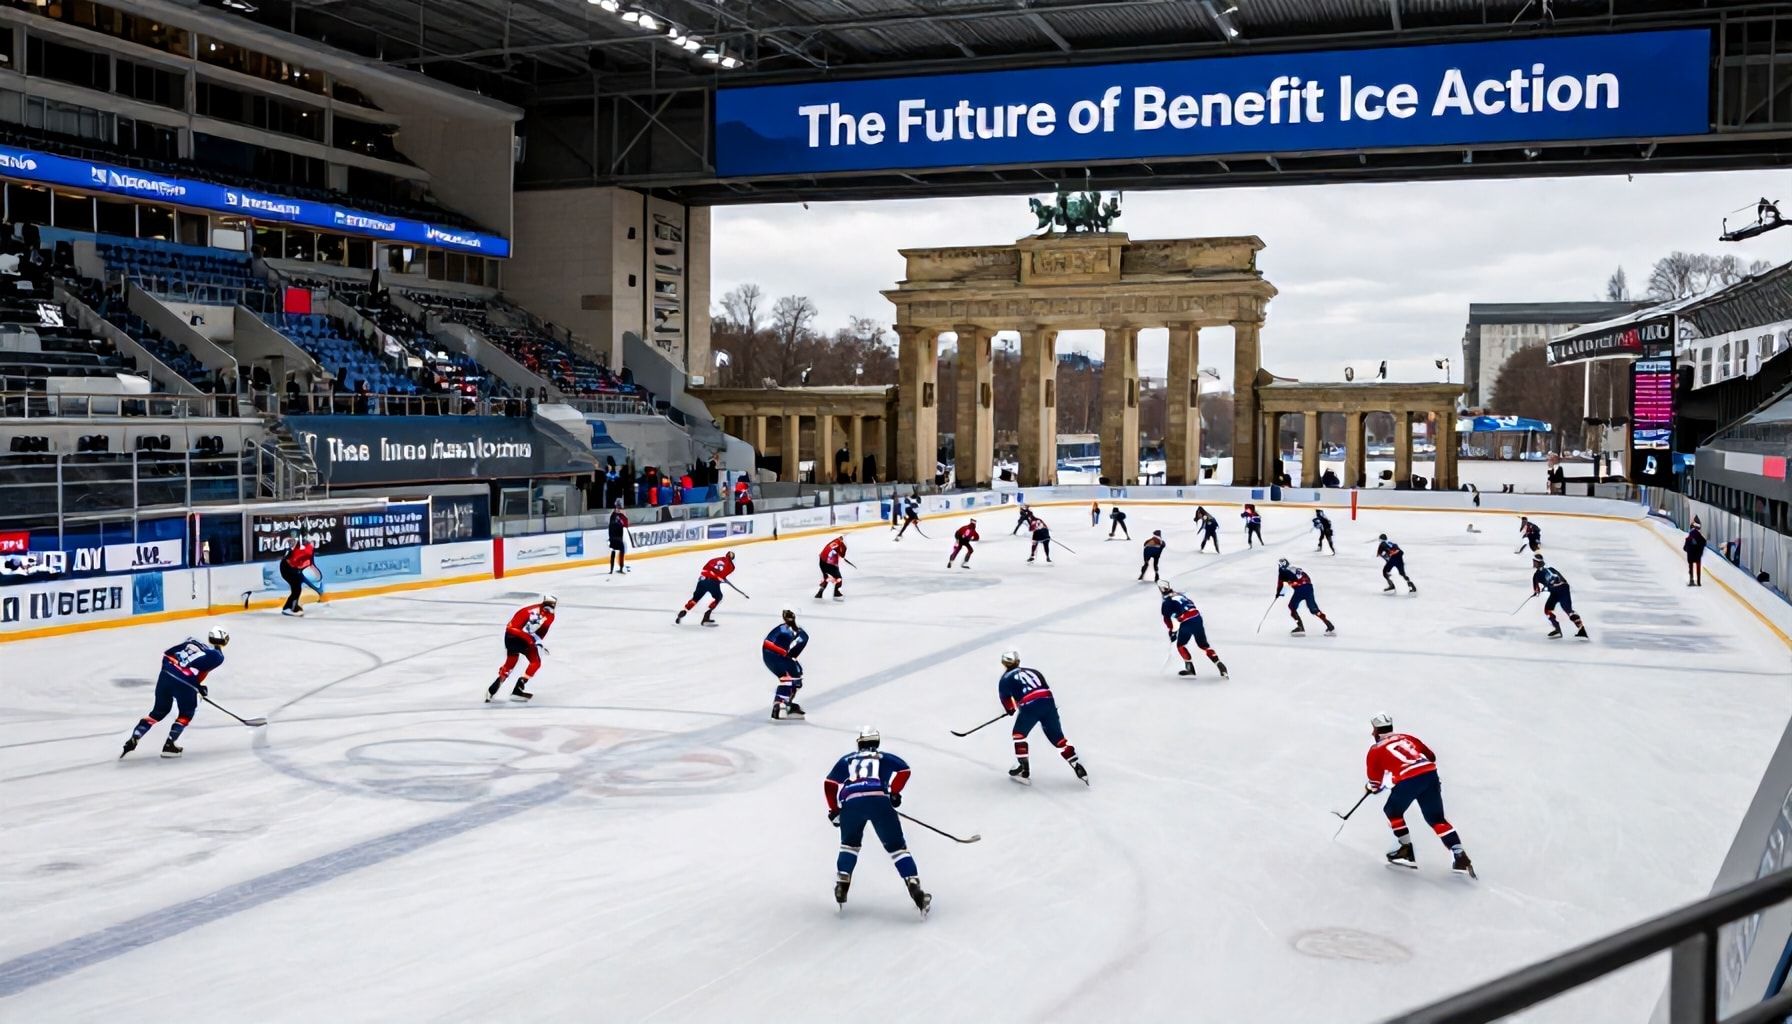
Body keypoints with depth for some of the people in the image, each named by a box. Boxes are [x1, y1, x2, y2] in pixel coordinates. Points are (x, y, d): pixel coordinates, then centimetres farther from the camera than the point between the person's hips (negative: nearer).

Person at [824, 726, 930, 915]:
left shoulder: (846, 760, 32)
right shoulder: (884, 758, 29)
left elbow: (829, 784, 22)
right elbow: (904, 770, 11)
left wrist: (834, 810, 30)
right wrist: (894, 792, 20)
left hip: (851, 802, 1)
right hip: (879, 800, -1)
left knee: (850, 844, 27)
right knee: (896, 847, 7)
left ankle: (841, 887, 17)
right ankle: (915, 890, -6)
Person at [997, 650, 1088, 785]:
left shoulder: (1006, 679, 16)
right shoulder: (1033, 671, 28)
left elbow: (1005, 697, 22)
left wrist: (1011, 710, 43)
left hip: (1029, 706, -4)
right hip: (1048, 702, 4)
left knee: (1019, 734, 19)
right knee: (1057, 737, 14)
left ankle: (1024, 771, 19)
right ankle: (1078, 768, 8)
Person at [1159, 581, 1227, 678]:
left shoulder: (1166, 602, 5)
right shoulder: (1181, 595, 25)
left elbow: (1167, 619, 4)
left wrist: (1172, 632, 14)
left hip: (1187, 622, -6)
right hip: (1197, 617, 6)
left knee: (1180, 645, 16)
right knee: (1203, 644, 16)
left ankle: (1190, 668, 9)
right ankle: (1219, 664, 3)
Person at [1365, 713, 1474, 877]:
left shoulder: (1376, 749, 15)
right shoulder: (1406, 737, 28)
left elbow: (1375, 783, 17)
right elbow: (1431, 757, 30)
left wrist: (1371, 787, 40)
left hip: (1408, 781, -5)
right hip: (1430, 773, 5)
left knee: (1393, 812, 20)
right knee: (1437, 819, 12)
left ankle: (1407, 852, 17)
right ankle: (1460, 857, -1)